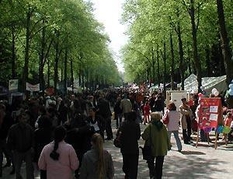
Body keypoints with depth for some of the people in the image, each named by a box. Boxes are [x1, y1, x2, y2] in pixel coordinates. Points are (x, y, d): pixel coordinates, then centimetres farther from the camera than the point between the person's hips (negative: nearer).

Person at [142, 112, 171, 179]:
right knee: (159, 165, 13)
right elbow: (167, 137, 3)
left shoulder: (150, 126, -15)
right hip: (162, 149, 3)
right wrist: (168, 146, 14)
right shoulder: (163, 126, -2)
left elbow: (144, 136, -15)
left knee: (150, 162, 15)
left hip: (152, 149, -3)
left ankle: (153, 173, -2)